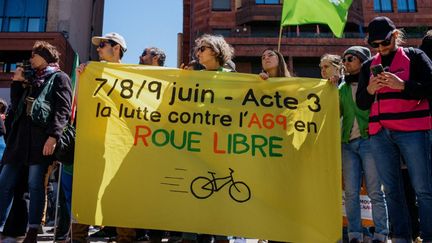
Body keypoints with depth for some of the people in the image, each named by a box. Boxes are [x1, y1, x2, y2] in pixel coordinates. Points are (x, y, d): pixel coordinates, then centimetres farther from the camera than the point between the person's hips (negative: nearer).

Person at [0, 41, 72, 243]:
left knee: (35, 184, -7)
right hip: (20, 135, 7)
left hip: (41, 136, -7)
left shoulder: (59, 78, 4)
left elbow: (63, 110, -9)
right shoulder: (32, 79, 26)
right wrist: (16, 82, 15)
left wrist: (53, 136, -20)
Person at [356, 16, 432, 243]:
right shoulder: (368, 66, 16)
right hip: (379, 134, 4)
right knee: (391, 189, 5)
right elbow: (361, 103, 15)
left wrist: (402, 85, -18)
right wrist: (369, 90, -7)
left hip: (412, 130, -3)